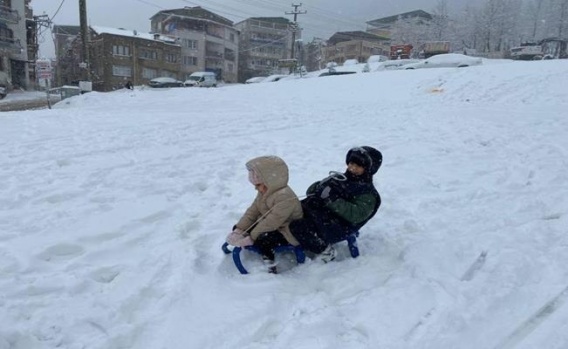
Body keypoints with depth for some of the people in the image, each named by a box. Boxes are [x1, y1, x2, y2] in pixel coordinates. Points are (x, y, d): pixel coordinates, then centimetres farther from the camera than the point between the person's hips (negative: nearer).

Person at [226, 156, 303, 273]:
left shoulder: (285, 197, -31)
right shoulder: (265, 192, -1)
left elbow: (271, 222, -33)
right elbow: (252, 211, -1)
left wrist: (251, 237, -29)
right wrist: (238, 230, -12)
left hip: (288, 234, -9)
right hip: (271, 228, 9)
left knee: (262, 239, -36)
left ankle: (271, 266, -19)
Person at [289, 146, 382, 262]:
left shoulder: (368, 194, 1)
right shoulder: (340, 179, 20)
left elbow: (356, 215, -17)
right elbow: (311, 190, 18)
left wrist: (333, 201, -25)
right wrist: (319, 188, -7)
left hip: (336, 227, -7)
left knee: (298, 226, -29)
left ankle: (326, 250, -12)